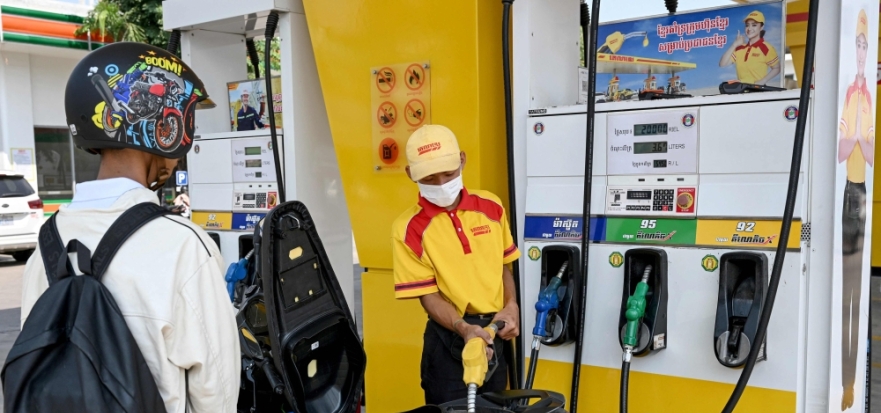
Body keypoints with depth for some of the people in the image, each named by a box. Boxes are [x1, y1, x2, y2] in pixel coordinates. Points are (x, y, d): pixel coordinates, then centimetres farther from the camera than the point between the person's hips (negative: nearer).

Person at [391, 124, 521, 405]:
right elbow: (428, 295, -13)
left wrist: (511, 306, -4)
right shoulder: (408, 228, -12)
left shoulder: (491, 206, 1)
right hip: (449, 339, -4)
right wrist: (463, 328, -28)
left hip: (494, 332, 5)